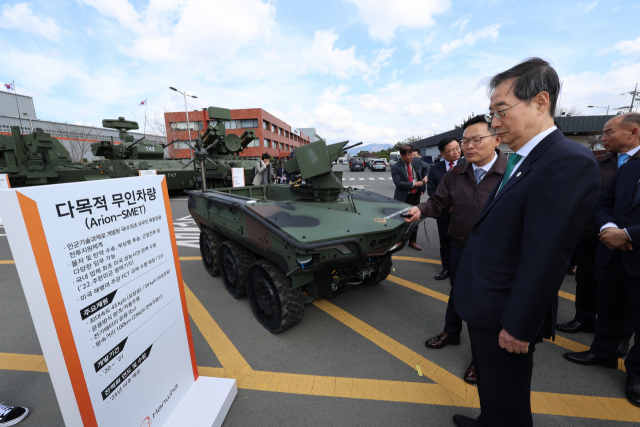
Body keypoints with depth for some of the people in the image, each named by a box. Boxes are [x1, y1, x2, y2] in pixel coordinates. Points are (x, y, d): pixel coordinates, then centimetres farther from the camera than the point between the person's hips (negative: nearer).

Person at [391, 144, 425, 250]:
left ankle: (412, 241, 29)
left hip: (416, 197, 5)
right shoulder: (396, 168, -11)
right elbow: (398, 183, -21)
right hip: (403, 198, -5)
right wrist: (414, 184, -20)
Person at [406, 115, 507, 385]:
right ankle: (451, 333, 49)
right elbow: (438, 203, 1)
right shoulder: (455, 175, 1)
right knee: (457, 294, 23)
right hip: (460, 249, 4)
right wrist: (420, 210, -20)